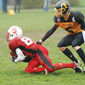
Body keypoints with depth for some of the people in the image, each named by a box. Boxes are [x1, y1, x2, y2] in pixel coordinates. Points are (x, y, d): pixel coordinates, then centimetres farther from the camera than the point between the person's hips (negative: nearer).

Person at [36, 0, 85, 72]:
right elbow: (52, 30, 1)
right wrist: (42, 40, 0)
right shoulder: (59, 19, -7)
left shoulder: (75, 16, -26)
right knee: (61, 45, -11)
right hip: (72, 34, 7)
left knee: (74, 44, -33)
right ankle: (77, 63, -2)